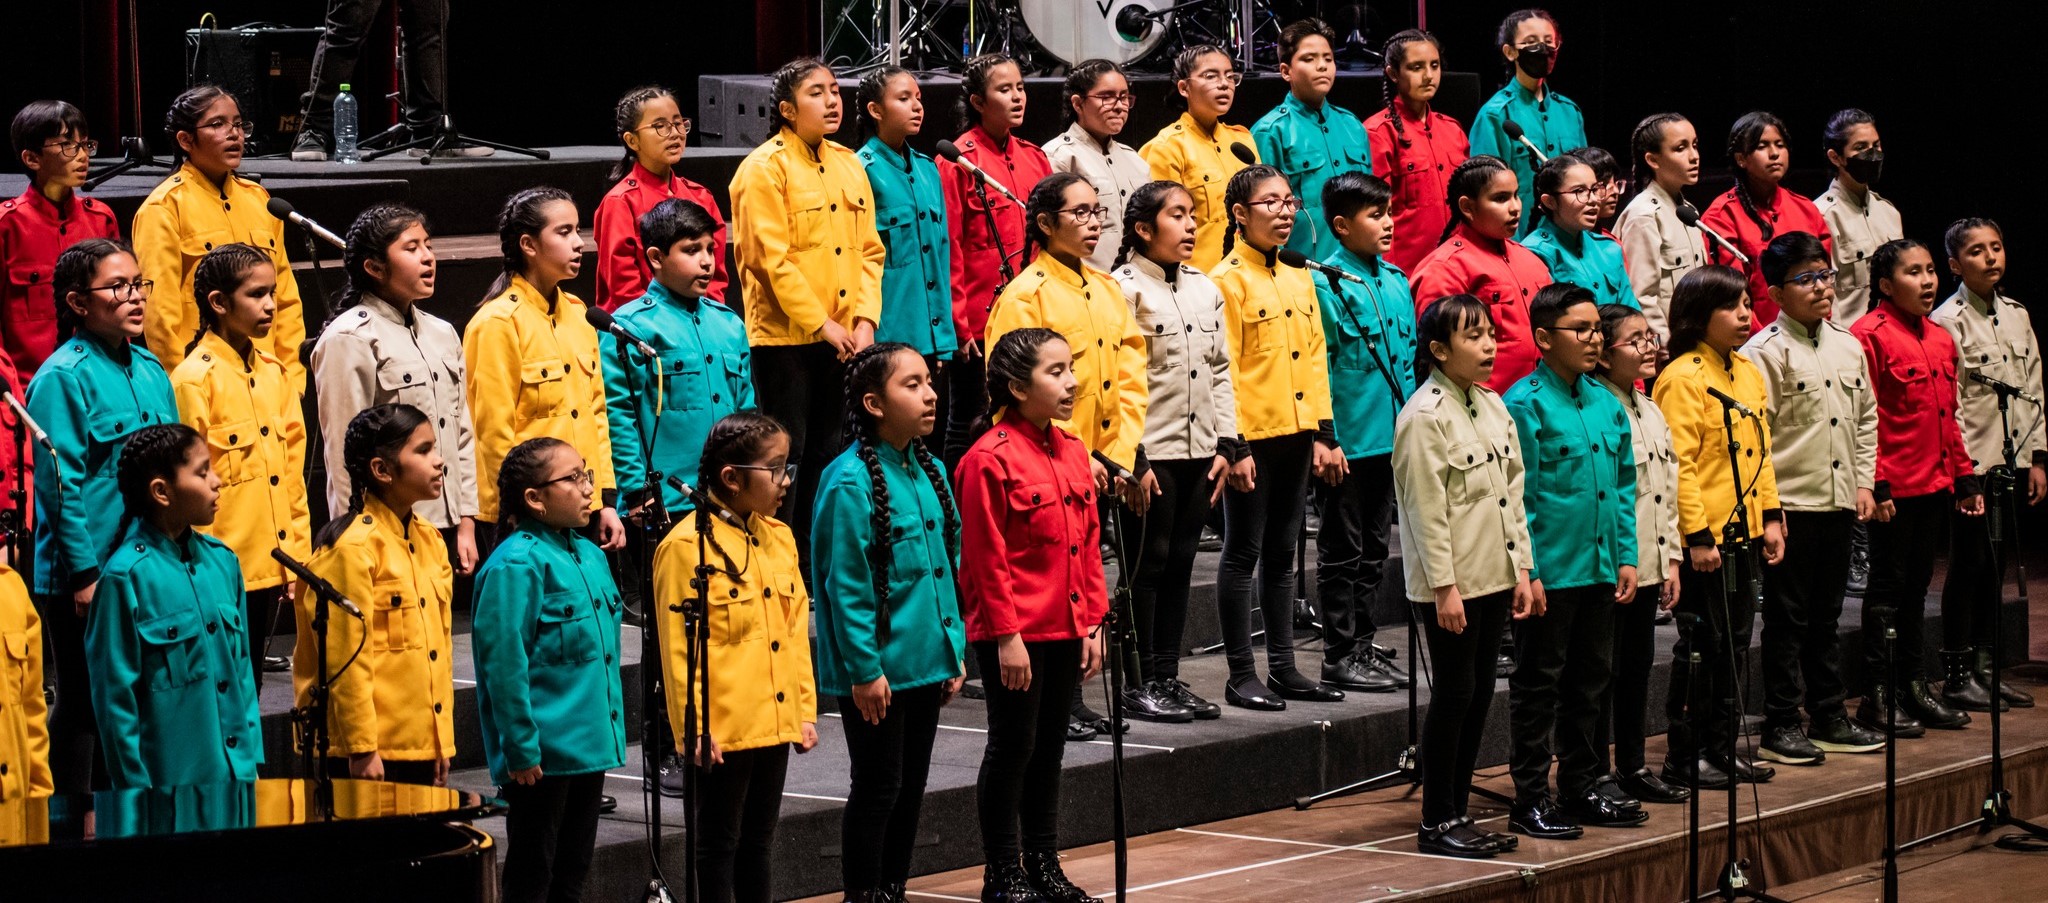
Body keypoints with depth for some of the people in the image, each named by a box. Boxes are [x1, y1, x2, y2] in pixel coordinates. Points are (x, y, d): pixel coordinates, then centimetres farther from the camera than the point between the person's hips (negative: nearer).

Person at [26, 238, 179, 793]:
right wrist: (85, 574, -17)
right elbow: (62, 485, -15)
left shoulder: (149, 369, 10)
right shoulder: (63, 377, -12)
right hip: (87, 576, -7)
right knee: (85, 709, 2)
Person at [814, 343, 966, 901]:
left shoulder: (930, 471, 8)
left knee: (912, 784, 14)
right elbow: (845, 586, -16)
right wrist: (864, 668, -16)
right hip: (877, 670, -7)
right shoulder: (851, 482, -16)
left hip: (926, 662, 7)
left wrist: (954, 650, 12)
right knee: (878, 788, 1)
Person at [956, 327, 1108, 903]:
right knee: (1012, 746, 1)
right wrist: (1006, 635, -16)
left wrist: (1093, 622, 10)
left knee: (1049, 746, 14)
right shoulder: (990, 458, -14)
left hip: (1065, 628, 7)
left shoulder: (1072, 452, 9)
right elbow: (987, 559, -15)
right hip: (1014, 633, -7)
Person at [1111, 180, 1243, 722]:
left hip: (1199, 453, 7)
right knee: (1146, 565, -2)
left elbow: (1221, 370, 16)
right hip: (1150, 452, -7)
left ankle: (1168, 677, 17)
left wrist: (1227, 444, 10)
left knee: (1180, 562, 10)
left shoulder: (1204, 288, 13)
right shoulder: (1125, 288, -9)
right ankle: (1140, 684, 4)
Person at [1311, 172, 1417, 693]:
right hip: (1348, 439, -7)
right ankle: (1339, 655, 7)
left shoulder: (1395, 279, 10)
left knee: (1373, 547, 14)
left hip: (1391, 435, 7)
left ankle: (1362, 644, 22)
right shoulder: (1326, 283, -12)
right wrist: (1324, 436, -18)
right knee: (1342, 549, 1)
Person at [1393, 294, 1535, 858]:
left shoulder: (1492, 406, 12)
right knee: (1454, 694, -4)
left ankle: (1458, 813, 17)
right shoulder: (1425, 416, -14)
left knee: (1479, 693, 10)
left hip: (1493, 575, 8)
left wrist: (1521, 567, 11)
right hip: (1451, 583, -8)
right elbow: (1426, 509, -16)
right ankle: (1436, 823, 3)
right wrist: (1444, 585, -18)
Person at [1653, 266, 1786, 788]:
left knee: (1734, 642, 13)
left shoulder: (1747, 371, 13)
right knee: (1702, 646, -3)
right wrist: (1697, 535, -20)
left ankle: (1721, 749, 23)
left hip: (1743, 530, 8)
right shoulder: (1683, 378, -14)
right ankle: (1683, 758, 6)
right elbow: (1678, 464, -18)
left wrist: (1771, 517, 11)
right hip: (1704, 536, -8)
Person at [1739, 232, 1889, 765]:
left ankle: (1829, 717, 22)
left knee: (1826, 615, 14)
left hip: (1839, 501, 6)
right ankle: (1779, 727, 4)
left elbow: (1866, 419, 19)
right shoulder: (1766, 352, -11)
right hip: (1790, 503, -6)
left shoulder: (1848, 346, 10)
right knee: (1787, 617, -1)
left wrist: (1864, 482, 10)